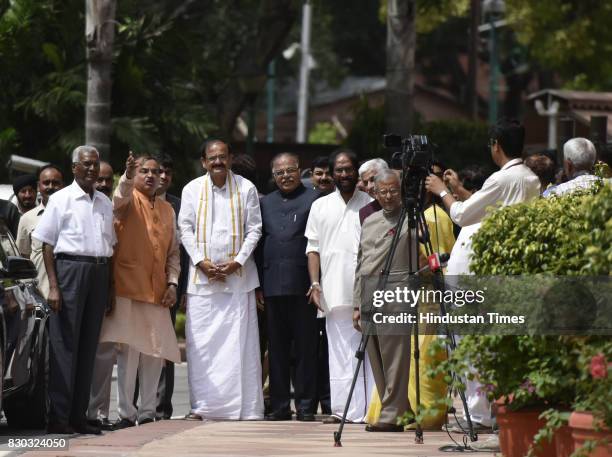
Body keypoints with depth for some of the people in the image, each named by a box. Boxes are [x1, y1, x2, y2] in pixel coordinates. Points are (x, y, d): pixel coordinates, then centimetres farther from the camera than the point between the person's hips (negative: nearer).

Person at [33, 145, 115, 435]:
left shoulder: (105, 203, 16)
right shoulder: (61, 199, 0)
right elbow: (47, 245, -3)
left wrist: (110, 288, 13)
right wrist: (53, 286, -12)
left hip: (99, 271, 6)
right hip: (70, 268, -6)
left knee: (88, 345, 6)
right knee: (65, 344, -6)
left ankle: (78, 415, 11)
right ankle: (58, 418, -6)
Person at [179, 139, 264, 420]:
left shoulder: (246, 188, 3)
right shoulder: (192, 190, 6)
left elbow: (254, 229, 3)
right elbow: (185, 229, 5)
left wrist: (238, 261, -9)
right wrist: (201, 262, -7)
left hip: (237, 273, -1)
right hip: (202, 274, 1)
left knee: (240, 342, -4)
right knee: (201, 343, -1)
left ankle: (246, 407, -2)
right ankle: (201, 405, 2)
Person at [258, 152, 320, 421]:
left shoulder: (313, 199, 3)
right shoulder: (265, 203, 17)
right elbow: (259, 244, 15)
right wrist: (259, 284, 8)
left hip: (302, 285, -4)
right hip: (273, 285, 4)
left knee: (305, 347, -1)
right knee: (277, 348, 6)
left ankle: (305, 405, 3)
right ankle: (279, 405, 10)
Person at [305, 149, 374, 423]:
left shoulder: (371, 205, 9)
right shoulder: (320, 206, 15)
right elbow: (313, 248, 12)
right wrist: (315, 283, 0)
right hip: (334, 292, 2)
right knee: (339, 349, 1)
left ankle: (366, 408, -5)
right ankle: (341, 408, 3)